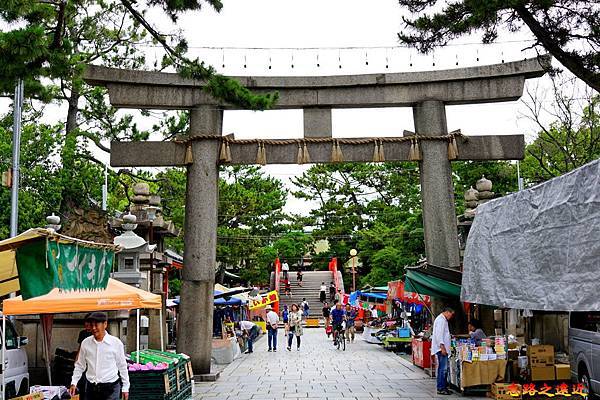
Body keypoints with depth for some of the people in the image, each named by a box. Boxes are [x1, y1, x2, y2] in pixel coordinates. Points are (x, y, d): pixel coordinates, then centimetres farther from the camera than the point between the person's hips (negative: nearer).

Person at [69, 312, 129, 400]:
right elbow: (80, 365, 15)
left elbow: (122, 367, 2)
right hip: (91, 388, 3)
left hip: (110, 389, -3)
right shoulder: (85, 343, 2)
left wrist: (125, 388, 5)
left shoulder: (116, 343, -6)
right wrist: (73, 383, 8)